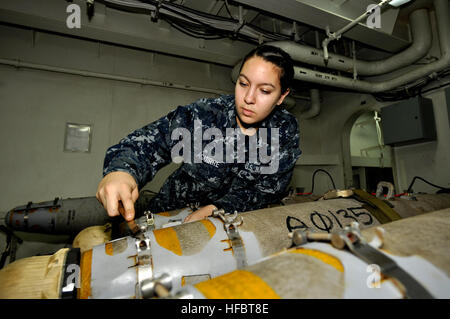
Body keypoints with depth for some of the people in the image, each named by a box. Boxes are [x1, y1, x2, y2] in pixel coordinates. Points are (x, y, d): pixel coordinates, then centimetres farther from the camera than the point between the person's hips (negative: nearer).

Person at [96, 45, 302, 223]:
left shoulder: (286, 130, -8)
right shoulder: (204, 115, -17)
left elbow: (269, 189, -9)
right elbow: (149, 140, -20)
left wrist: (217, 209, -21)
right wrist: (120, 170, -43)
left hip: (234, 220, 4)